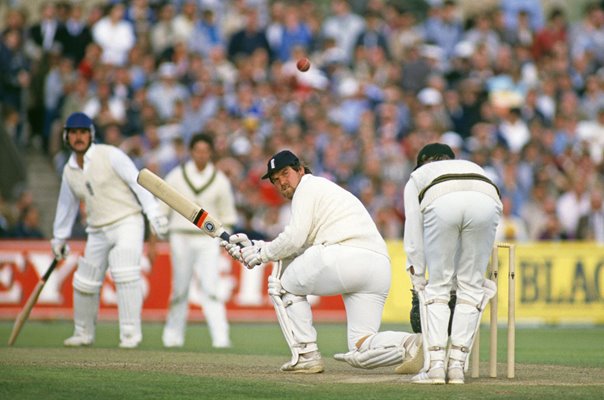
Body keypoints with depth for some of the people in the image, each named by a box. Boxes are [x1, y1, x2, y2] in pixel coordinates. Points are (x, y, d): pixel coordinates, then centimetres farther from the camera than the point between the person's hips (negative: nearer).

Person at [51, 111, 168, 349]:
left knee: (125, 275, -23)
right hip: (98, 232, 6)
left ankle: (130, 334, -21)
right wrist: (59, 238, 28)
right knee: (84, 284, 8)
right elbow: (67, 204, 23)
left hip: (127, 224, -6)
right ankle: (83, 334, 27)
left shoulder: (109, 155, -8)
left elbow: (137, 182, -13)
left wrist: (154, 214, -22)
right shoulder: (69, 171, 9)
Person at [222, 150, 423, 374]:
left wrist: (262, 254, 12)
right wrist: (253, 247, 29)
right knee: (361, 353, 8)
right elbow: (298, 249, 32)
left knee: (286, 285, 17)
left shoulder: (308, 186, 9)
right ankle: (411, 344, -18)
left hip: (346, 256, -8)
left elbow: (294, 239, -2)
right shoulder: (328, 190, 37)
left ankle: (307, 355, 8)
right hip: (381, 269, 8)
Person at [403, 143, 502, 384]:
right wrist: (478, 275, 46)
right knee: (470, 286, 14)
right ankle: (457, 364, 6)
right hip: (486, 201, 2)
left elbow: (414, 231, 30)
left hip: (441, 203, -1)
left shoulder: (417, 177, 39)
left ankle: (435, 364, 1)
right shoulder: (475, 168, 45)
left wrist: (418, 278, 35)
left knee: (437, 287, 11)